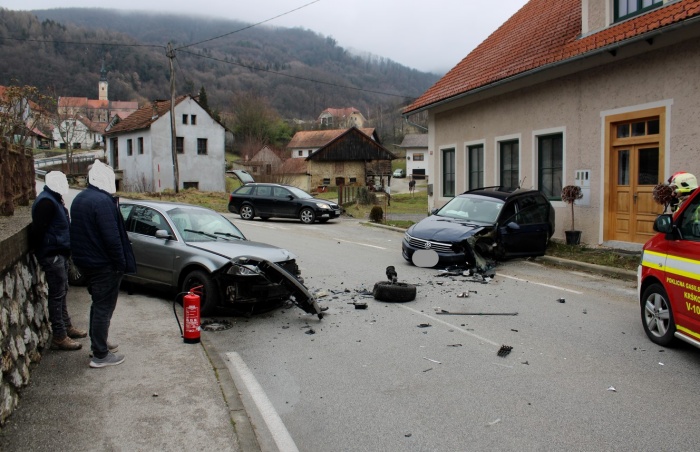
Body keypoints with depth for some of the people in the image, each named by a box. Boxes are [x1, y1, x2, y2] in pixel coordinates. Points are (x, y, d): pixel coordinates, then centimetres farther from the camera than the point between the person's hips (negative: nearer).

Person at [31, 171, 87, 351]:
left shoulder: (54, 200, 15)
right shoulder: (46, 201, -18)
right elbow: (37, 229, -23)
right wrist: (41, 253, -18)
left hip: (59, 253, 10)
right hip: (52, 255, -10)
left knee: (62, 291, 18)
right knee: (57, 295, -6)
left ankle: (67, 327, 30)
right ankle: (59, 337, -1)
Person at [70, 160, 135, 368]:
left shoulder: (79, 199, 11)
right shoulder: (102, 200, -20)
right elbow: (112, 236, -23)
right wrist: (122, 263, -17)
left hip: (85, 261, 10)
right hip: (104, 265, -10)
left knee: (98, 304, 22)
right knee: (104, 308, -2)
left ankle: (98, 344, 33)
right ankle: (100, 355, 4)